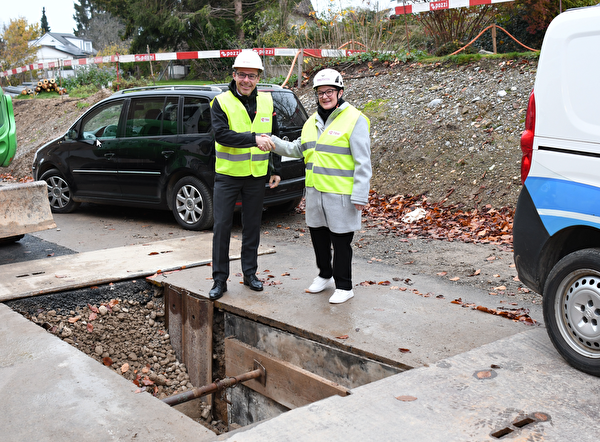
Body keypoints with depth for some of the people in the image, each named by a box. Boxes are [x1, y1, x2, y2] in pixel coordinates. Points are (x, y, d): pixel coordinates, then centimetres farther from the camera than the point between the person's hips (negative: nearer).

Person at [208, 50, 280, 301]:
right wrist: (254, 138, -31)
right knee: (222, 226, -1)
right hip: (227, 175, -3)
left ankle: (250, 273, 25)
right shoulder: (222, 102, -7)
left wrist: (275, 169, 10)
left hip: (257, 176, 3)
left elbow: (274, 137, 14)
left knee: (252, 226, 12)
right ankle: (220, 279, 9)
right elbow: (221, 134, -22)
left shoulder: (266, 102, 6)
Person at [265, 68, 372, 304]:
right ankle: (324, 275, 39)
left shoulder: (354, 120, -12)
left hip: (340, 194, -7)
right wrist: (273, 142, 7)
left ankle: (344, 286, 17)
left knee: (341, 240, 2)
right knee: (318, 235, 18)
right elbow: (298, 149, 22)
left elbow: (363, 162, -14)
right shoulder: (313, 121, 12)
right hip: (315, 191, 7)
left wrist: (360, 196, -18)